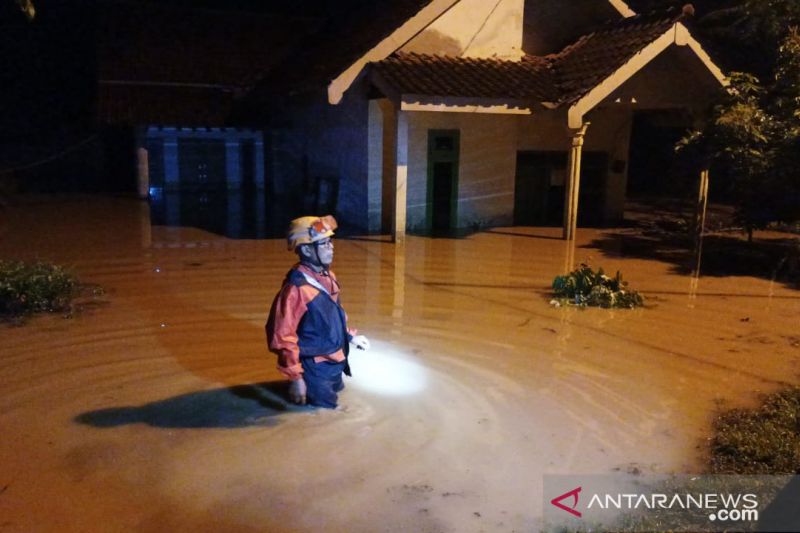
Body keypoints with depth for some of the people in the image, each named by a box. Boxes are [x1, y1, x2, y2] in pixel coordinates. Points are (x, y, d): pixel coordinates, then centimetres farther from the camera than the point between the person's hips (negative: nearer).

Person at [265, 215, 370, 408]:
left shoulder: (327, 277, 0)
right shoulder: (296, 288, -28)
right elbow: (282, 337, -27)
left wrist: (350, 336, 12)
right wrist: (295, 378, -24)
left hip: (334, 363, 9)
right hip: (314, 369, -9)